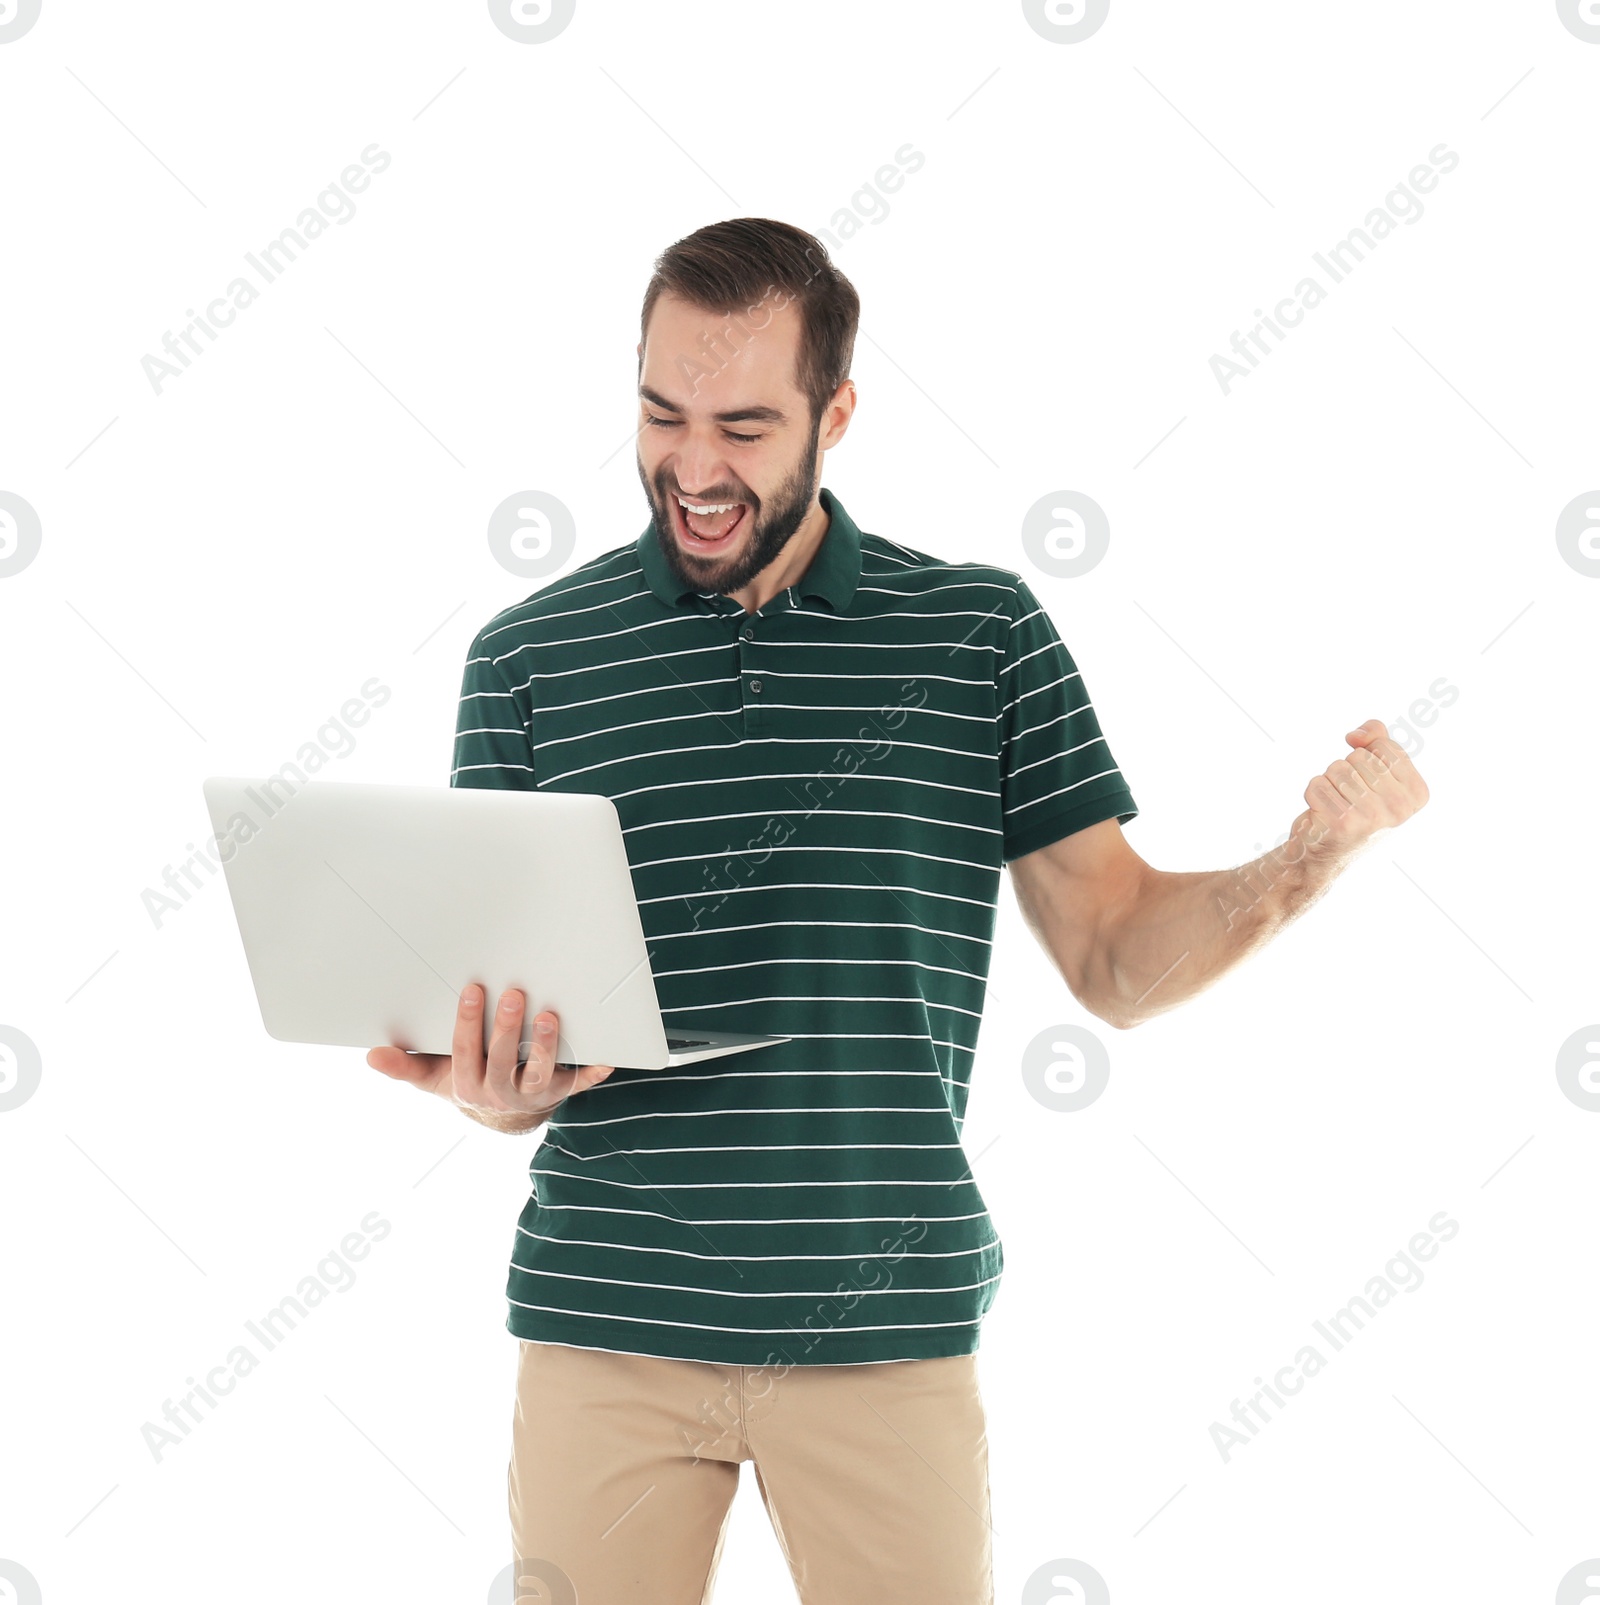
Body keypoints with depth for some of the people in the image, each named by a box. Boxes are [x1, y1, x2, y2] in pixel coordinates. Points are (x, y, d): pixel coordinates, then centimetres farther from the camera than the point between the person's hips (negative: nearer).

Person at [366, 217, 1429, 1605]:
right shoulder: (530, 656, 4)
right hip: (607, 1324, 1)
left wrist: (1306, 861, -13)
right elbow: (490, 1009, 5)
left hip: (888, 1329, 0)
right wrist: (491, 1085, -18)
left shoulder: (983, 632, 4)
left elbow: (1117, 959, 4)